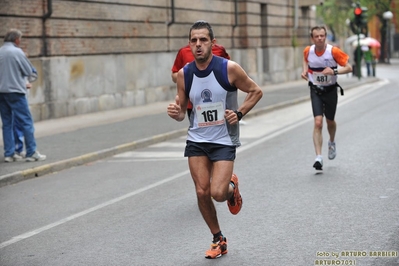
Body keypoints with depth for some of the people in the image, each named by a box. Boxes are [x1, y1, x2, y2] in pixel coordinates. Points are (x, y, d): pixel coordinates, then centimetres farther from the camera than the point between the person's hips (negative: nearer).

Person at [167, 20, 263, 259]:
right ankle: (219, 240, 20)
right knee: (202, 192, -1)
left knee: (217, 193, -16)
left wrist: (239, 113, -14)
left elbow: (256, 91, -1)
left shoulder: (229, 69, -14)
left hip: (224, 141, -3)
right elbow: (182, 111, 7)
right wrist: (176, 113, -16)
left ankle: (232, 187, 22)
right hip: (197, 140, 3)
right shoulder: (184, 74, -4)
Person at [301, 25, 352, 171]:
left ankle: (332, 142, 51)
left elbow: (349, 67, -13)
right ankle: (318, 157, -17)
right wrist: (305, 70, -2)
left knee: (330, 121, 16)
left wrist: (334, 71, -29)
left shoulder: (334, 51, -17)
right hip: (315, 90, 1)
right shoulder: (308, 51, -8)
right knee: (318, 123, -14)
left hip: (331, 90, 0)